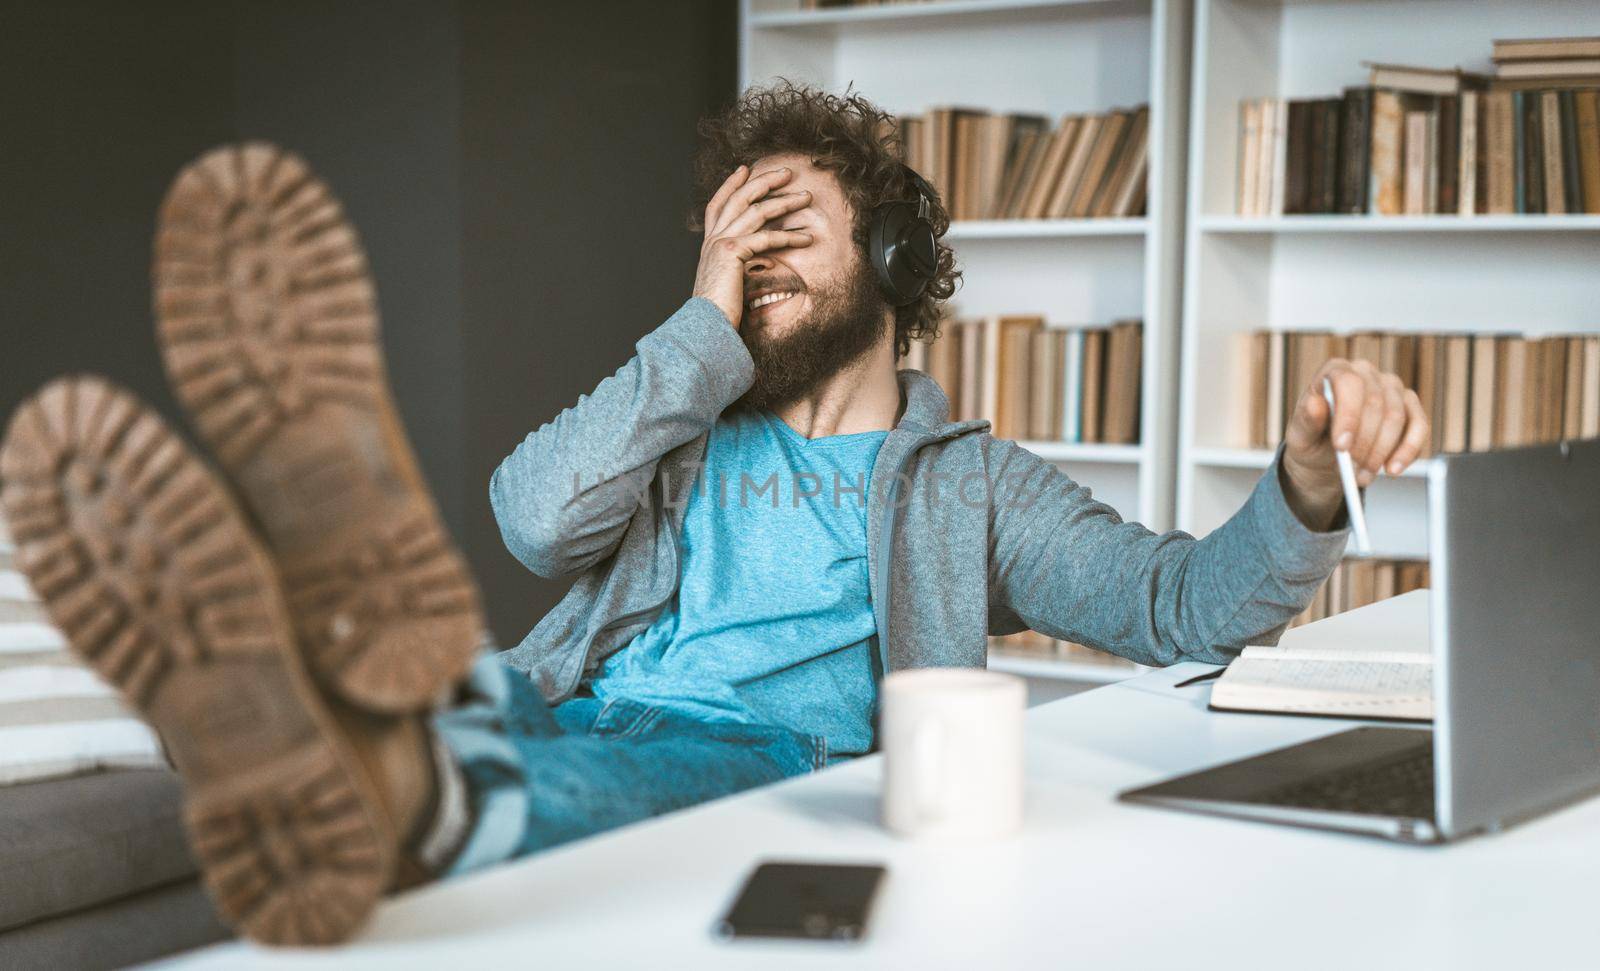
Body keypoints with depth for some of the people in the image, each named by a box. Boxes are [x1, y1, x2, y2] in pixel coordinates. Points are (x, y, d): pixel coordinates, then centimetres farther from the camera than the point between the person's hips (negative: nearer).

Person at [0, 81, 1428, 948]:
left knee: (707, 760, -39)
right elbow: (537, 518, 9)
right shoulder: (687, 432, 32)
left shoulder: (970, 481, 27)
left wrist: (1309, 481, -6)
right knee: (475, 699, -33)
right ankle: (373, 705, -70)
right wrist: (710, 324, 12)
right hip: (565, 722, 2)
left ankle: (399, 794, -70)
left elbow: (1186, 608, 15)